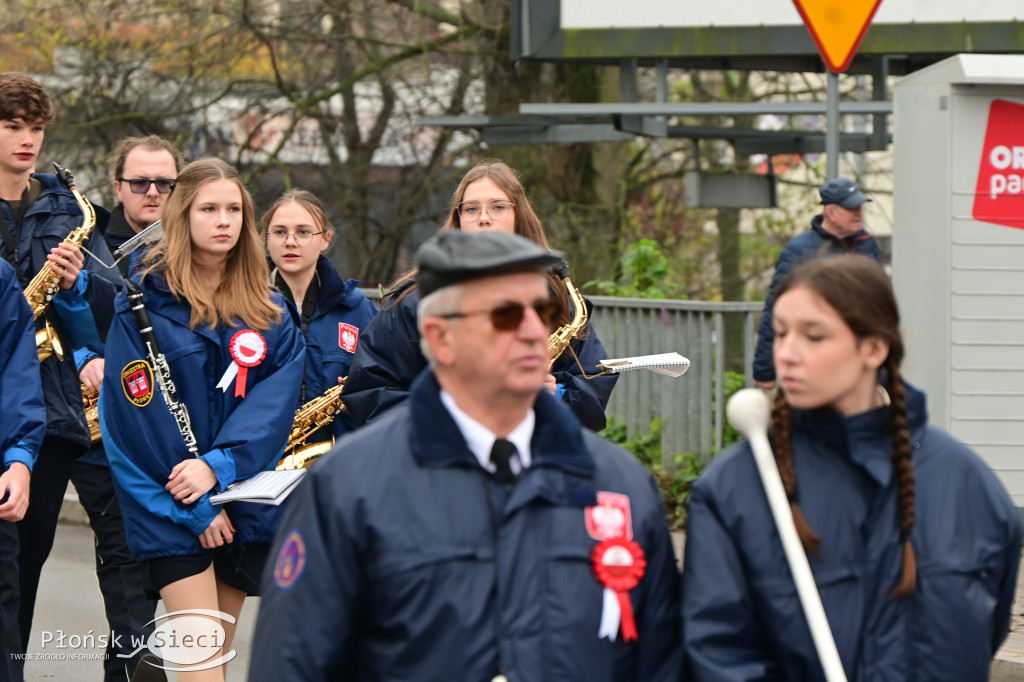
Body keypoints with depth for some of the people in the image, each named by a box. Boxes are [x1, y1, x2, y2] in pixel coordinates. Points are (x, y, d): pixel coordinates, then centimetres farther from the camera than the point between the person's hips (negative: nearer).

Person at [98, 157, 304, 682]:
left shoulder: (268, 310, 10)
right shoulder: (145, 300, -3)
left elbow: (275, 398, -1)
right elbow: (138, 411, -8)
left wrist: (218, 466, -17)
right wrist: (194, 508, -12)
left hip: (244, 497, 4)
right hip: (170, 504, -4)